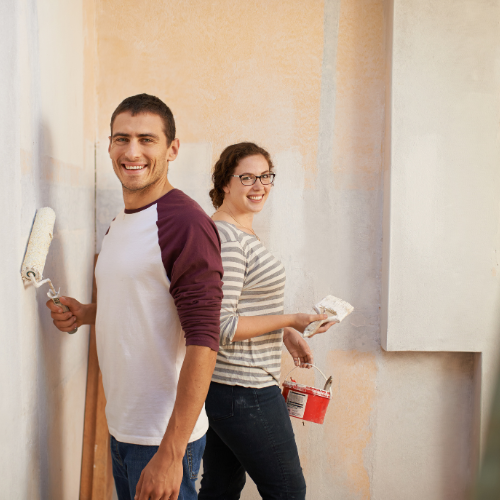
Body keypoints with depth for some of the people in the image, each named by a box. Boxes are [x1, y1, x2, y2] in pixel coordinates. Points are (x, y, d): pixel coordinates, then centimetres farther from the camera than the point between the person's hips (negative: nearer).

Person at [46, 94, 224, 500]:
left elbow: (203, 341, -23)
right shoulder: (119, 224, 9)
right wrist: (86, 314, 3)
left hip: (163, 437, -8)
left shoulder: (185, 223, -19)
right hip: (121, 427, 8)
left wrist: (171, 454, -23)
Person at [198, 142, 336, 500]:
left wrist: (285, 334, 17)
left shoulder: (242, 232, 13)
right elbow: (221, 327, -23)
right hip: (246, 391, -10)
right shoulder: (225, 238, -20)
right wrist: (290, 321, -21)